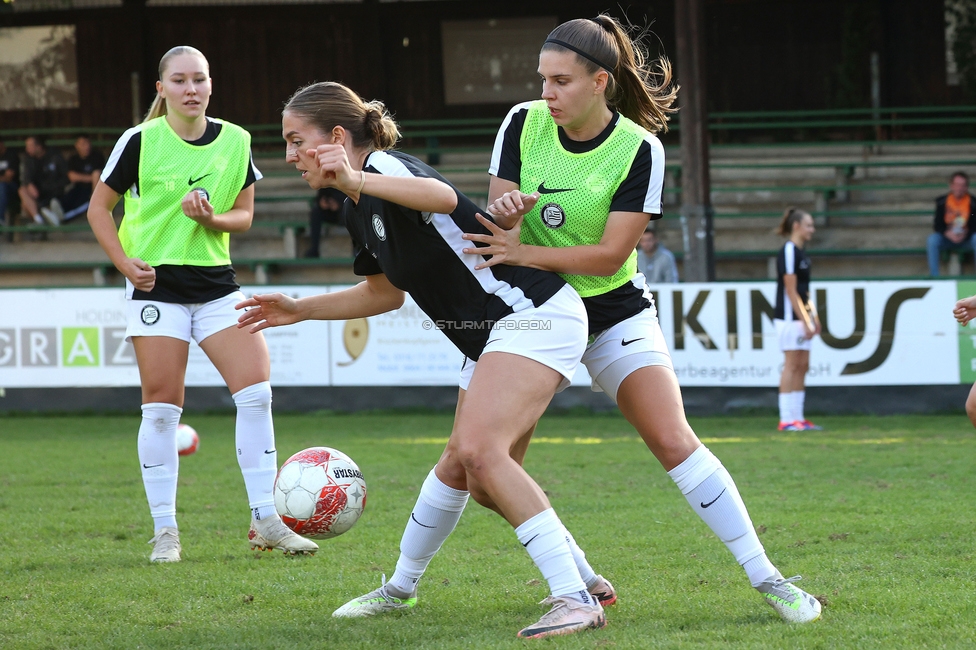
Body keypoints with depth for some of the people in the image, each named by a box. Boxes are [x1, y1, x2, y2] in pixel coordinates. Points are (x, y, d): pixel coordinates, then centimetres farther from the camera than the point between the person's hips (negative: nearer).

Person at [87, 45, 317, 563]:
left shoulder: (235, 142, 4)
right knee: (162, 405, -3)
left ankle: (265, 521, 0)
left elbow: (244, 214, 11)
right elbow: (99, 208, 2)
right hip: (157, 285, -3)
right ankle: (164, 530, 5)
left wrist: (213, 219, -11)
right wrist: (125, 262, -10)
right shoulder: (140, 141, -6)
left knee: (256, 391, -7)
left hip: (217, 284, 3)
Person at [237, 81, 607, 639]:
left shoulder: (385, 168, -17)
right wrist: (299, 311, 25)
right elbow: (385, 293, 29)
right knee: (459, 462, 20)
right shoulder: (359, 210, 13)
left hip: (536, 314, -11)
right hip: (494, 335, 11)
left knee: (479, 448, -25)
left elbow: (443, 197, -42)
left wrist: (359, 180, -58)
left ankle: (577, 600, -29)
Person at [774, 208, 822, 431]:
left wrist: (813, 317, 14)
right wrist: (805, 321, -17)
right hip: (790, 317, -9)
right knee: (792, 365, -7)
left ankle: (797, 417, 10)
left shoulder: (801, 253, 15)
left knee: (802, 366, 8)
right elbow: (791, 290, -16)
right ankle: (787, 419, -5)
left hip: (801, 318, 9)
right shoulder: (788, 252, -13)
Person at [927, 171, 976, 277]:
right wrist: (947, 233, -26)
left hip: (966, 240, 0)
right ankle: (934, 277, -26)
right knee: (932, 240, -30)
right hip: (947, 239, 1)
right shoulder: (941, 202, -4)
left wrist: (966, 234, -29)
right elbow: (938, 225, -4)